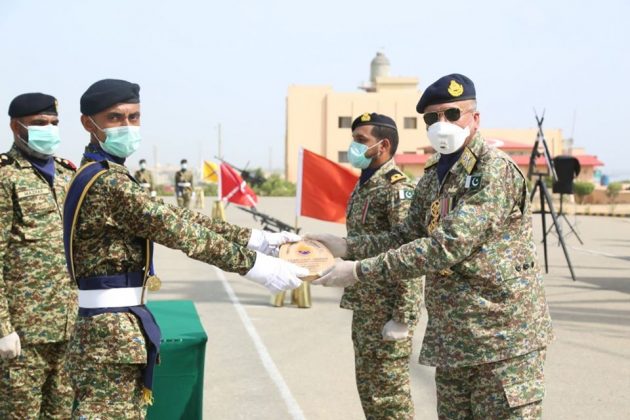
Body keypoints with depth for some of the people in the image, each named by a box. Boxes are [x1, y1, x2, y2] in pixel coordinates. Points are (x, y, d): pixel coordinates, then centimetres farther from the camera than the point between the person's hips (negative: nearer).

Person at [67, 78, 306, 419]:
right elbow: (178, 231, -21)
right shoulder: (107, 183, -19)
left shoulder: (106, 177, 13)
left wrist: (256, 238, 6)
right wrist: (256, 265, -18)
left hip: (115, 327, 10)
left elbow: (175, 219, 11)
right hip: (112, 332, -10)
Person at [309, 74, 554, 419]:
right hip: (451, 339, 8)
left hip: (504, 336, -8)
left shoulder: (495, 170, -16)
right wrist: (348, 247, 2)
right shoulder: (432, 176, 11)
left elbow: (447, 246, -25)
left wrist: (361, 271, -24)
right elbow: (408, 234, 17)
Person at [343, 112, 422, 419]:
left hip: (387, 312, -9)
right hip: (363, 310, 9)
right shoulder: (362, 186, 13)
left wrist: (403, 318, -23)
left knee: (390, 393, 0)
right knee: (368, 389, 16)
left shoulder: (397, 188, -16)